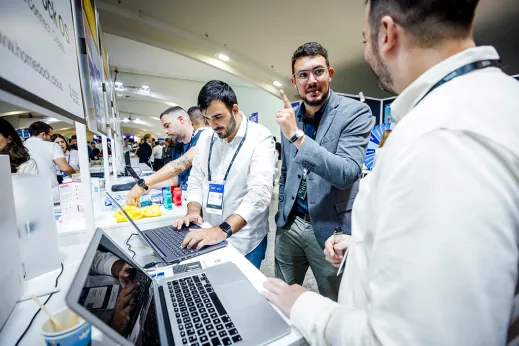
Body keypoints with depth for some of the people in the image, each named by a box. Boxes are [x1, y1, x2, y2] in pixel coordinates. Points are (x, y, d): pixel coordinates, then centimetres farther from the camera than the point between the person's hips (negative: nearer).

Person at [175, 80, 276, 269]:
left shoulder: (260, 138, -16)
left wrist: (223, 230, -34)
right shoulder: (205, 137, 4)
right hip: (209, 234, 5)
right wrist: (193, 210, -9)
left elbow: (259, 193, -25)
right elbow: (196, 179, 9)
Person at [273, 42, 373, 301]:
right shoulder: (290, 116, 5)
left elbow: (347, 173, -24)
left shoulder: (355, 112, -10)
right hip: (289, 224, 5)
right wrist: (281, 213, 13)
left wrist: (297, 135, -29)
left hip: (329, 228, -4)